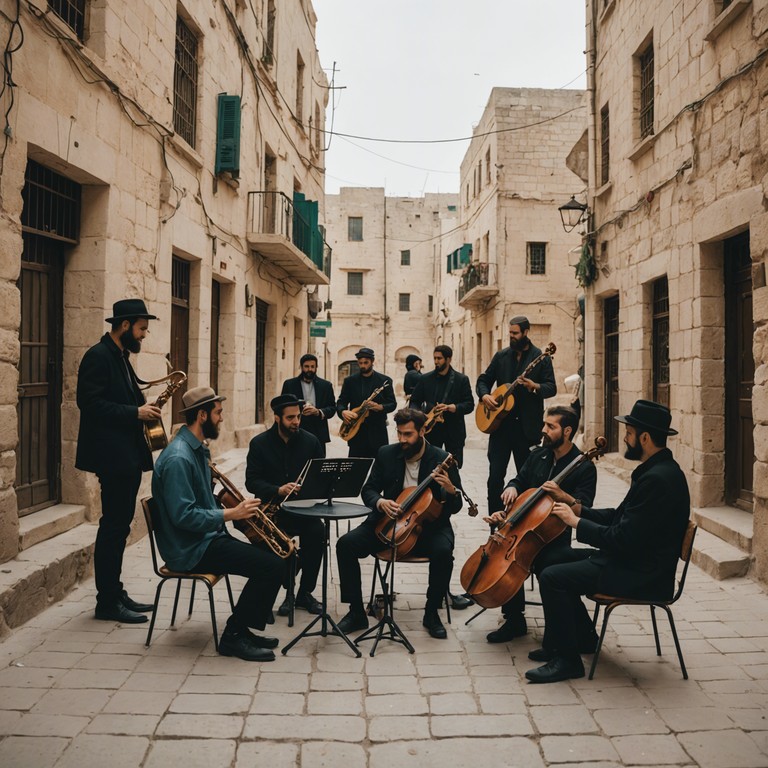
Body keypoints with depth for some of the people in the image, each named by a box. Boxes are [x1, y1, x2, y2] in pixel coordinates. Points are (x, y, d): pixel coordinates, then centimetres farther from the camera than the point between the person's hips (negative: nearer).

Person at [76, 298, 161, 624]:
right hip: (113, 456, -10)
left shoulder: (120, 356, 16)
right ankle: (107, 602, 6)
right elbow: (90, 403, -20)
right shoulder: (98, 356, -13)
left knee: (118, 526, 14)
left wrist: (143, 409, 3)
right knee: (113, 527, -3)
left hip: (128, 455, 10)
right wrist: (135, 413, -20)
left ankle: (114, 594, 22)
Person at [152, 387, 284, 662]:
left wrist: (238, 509, 4)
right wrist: (231, 514, -20)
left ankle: (241, 629, 13)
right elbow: (183, 516, -26)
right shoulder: (178, 458, -21)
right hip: (190, 549, -10)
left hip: (206, 537, 10)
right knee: (272, 566, -17)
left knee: (273, 559, 4)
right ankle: (233, 637, -4)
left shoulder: (198, 449, 12)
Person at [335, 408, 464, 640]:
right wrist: (379, 502, -17)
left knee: (443, 551, -34)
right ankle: (357, 612, -3)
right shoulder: (386, 454, 0)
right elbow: (368, 490, 6)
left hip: (428, 526, -2)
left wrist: (451, 490, -30)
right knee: (345, 544, -18)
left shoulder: (442, 460, -8)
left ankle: (431, 613, -8)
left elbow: (455, 508, -6)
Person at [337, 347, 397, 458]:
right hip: (356, 430, 1)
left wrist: (381, 407, -18)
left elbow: (392, 404, 3)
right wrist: (343, 412, -15)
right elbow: (340, 402, 7)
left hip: (378, 431, -1)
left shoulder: (384, 380, 3)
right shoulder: (350, 381, 7)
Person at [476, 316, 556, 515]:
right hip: (500, 422, 3)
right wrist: (484, 395, -6)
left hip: (527, 425, -2)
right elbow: (483, 379, 15)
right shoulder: (501, 356, 11)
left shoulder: (541, 357, 0)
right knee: (495, 475, 0)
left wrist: (535, 386, -26)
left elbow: (552, 388, -6)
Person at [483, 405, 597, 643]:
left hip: (556, 535, -4)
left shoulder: (584, 467, -7)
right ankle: (514, 620, -6)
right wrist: (512, 488, -2)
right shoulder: (537, 455, 10)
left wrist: (563, 496, -35)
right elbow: (520, 480, 22)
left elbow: (584, 508, -15)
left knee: (548, 563, -32)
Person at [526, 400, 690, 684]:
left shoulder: (658, 479, -25)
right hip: (632, 559, 11)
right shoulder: (656, 470, 9)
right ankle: (582, 636, 25)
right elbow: (619, 518, 14)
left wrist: (576, 522, -15)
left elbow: (623, 539, -27)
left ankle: (567, 660, -3)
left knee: (552, 577, -18)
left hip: (641, 574, -11)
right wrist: (579, 509, 3)